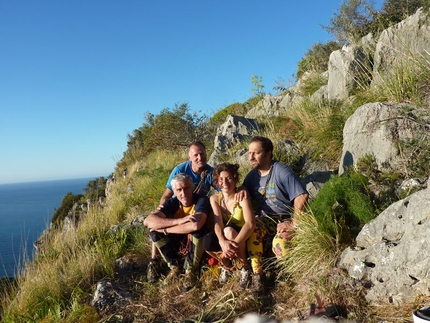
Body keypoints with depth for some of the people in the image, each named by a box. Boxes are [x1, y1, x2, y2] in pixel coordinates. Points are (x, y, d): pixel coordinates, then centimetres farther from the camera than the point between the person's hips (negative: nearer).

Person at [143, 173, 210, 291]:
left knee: (197, 229, -35)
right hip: (179, 242, 4)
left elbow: (196, 225, -45)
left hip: (197, 243, -3)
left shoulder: (202, 200, -25)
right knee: (154, 230, -18)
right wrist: (179, 221, -41)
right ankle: (174, 267, 0)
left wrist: (164, 229, -33)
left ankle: (191, 270, -11)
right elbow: (148, 221, -28)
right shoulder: (172, 203, -14)